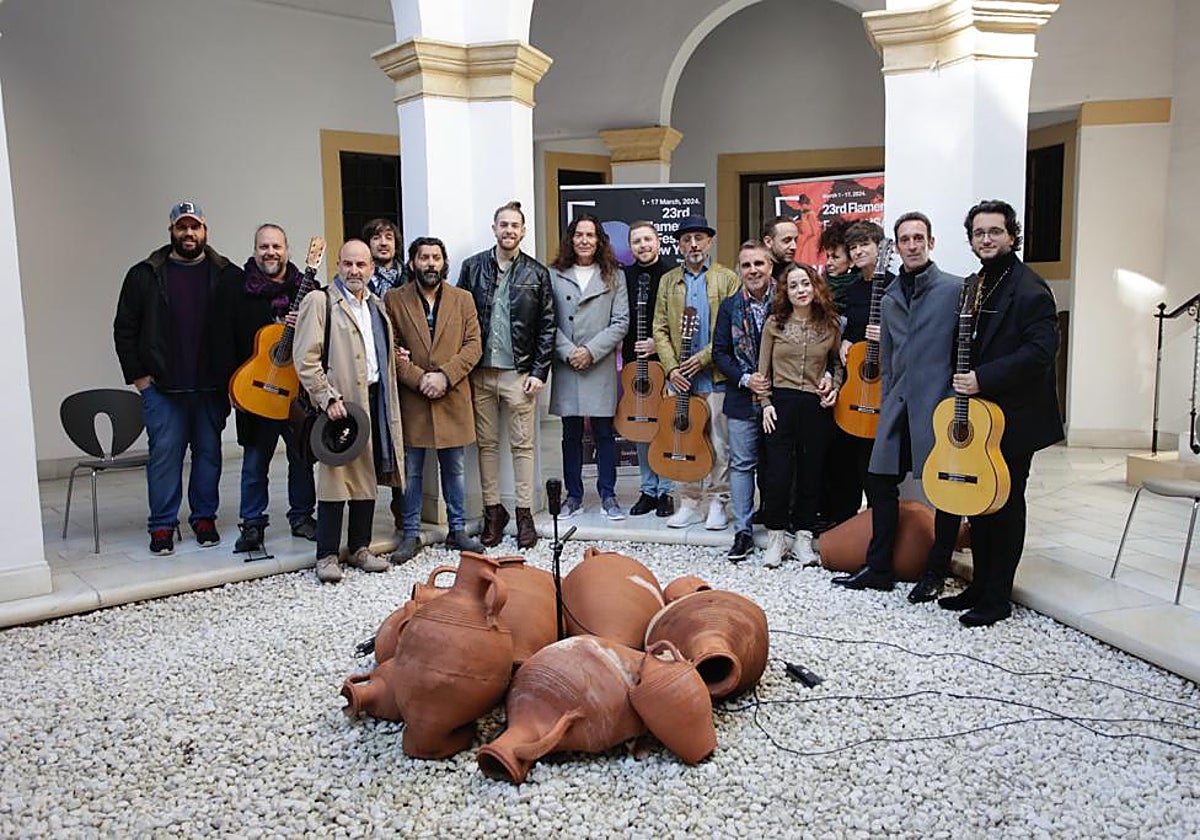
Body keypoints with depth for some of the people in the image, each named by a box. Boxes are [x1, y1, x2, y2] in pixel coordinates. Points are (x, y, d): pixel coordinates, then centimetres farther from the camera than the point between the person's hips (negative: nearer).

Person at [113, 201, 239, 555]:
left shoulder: (227, 275, 4)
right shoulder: (145, 275, 4)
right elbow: (124, 329, 6)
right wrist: (138, 376, 0)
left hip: (211, 386, 1)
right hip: (162, 386, -1)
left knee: (209, 452, 7)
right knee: (165, 453, 0)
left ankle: (204, 518, 19)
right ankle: (162, 526, 9)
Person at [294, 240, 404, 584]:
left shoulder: (375, 305, 18)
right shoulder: (319, 301, -4)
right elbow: (305, 359, -12)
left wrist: (397, 357, 12)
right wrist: (328, 398, -17)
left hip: (373, 399, 7)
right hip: (340, 404, -7)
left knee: (367, 475, 10)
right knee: (335, 475, -5)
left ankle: (360, 548, 21)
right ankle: (327, 556, 4)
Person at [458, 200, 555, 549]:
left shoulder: (537, 273, 3)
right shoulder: (473, 267, 6)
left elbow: (547, 327, 2)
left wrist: (540, 371, -5)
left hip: (519, 372, -1)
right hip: (480, 372, 2)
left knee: (522, 444, 4)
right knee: (487, 444, 8)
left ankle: (524, 514, 12)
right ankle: (493, 510, 19)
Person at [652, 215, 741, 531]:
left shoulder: (727, 279, 3)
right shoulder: (668, 280, 13)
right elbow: (660, 329, 7)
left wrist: (703, 358, -14)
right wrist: (671, 367, -6)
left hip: (716, 376, -3)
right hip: (680, 377, 3)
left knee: (720, 443, 1)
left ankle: (718, 503, 12)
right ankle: (691, 502, 17)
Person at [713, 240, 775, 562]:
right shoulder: (730, 307, 5)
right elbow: (720, 352, 3)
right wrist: (745, 379, -10)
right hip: (742, 401, 1)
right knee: (742, 464, 3)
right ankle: (743, 532, 9)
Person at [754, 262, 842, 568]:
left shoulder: (830, 325, 6)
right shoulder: (774, 324, 4)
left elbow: (837, 363, 19)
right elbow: (763, 369, 6)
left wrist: (834, 387, 1)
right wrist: (766, 403, -3)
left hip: (816, 406, 1)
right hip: (781, 402, -1)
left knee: (811, 473, 6)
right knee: (778, 473, -4)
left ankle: (803, 539, 18)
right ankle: (776, 539, 10)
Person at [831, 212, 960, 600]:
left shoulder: (955, 289, -2)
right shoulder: (890, 299, 17)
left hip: (938, 406, -6)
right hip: (898, 406, 6)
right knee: (880, 481, 7)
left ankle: (935, 574, 15)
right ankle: (878, 568, 19)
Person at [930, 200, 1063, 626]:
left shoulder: (1029, 289, -13)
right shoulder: (973, 286, 12)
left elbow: (1040, 351, -22)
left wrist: (983, 379, -23)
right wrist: (963, 381, 6)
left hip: (1014, 418, -8)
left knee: (1005, 506, 1)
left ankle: (997, 599, 11)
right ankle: (979, 586, 26)